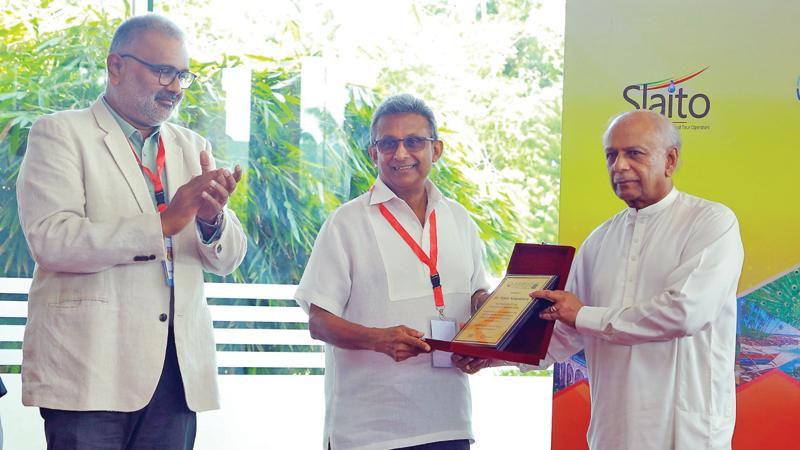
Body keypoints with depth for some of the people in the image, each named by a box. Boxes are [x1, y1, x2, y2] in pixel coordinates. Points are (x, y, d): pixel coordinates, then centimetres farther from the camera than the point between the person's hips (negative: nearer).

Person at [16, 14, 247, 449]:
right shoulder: (61, 133, 1)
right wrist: (162, 224, -19)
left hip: (177, 368, 5)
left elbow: (227, 259, 12)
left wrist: (212, 221, -11)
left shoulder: (192, 147, 17)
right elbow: (51, 240, -14)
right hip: (89, 370, -5)